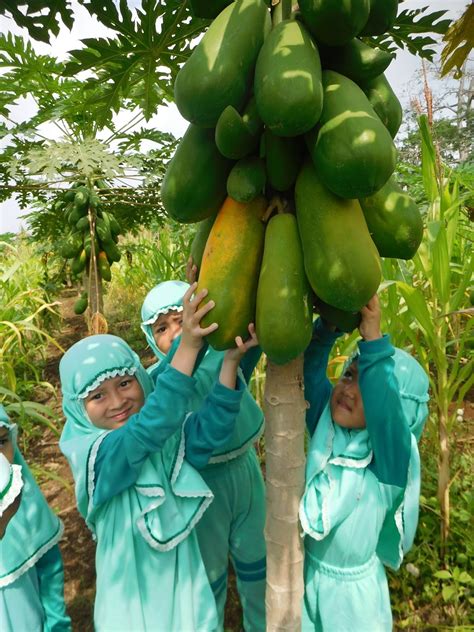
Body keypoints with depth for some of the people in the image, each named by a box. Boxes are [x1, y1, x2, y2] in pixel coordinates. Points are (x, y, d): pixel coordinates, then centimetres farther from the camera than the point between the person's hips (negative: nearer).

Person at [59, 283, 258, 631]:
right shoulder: (90, 452, -23)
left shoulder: (168, 434, -10)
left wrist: (230, 360, -42)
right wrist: (188, 347, -49)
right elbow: (147, 430, -40)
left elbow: (209, 429, -28)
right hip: (132, 601, -3)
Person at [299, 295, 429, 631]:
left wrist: (373, 338, -51)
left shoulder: (392, 452, -25)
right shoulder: (327, 426, -14)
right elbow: (311, 367, -23)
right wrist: (331, 322, -39)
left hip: (352, 588, -4)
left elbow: (383, 406, -46)